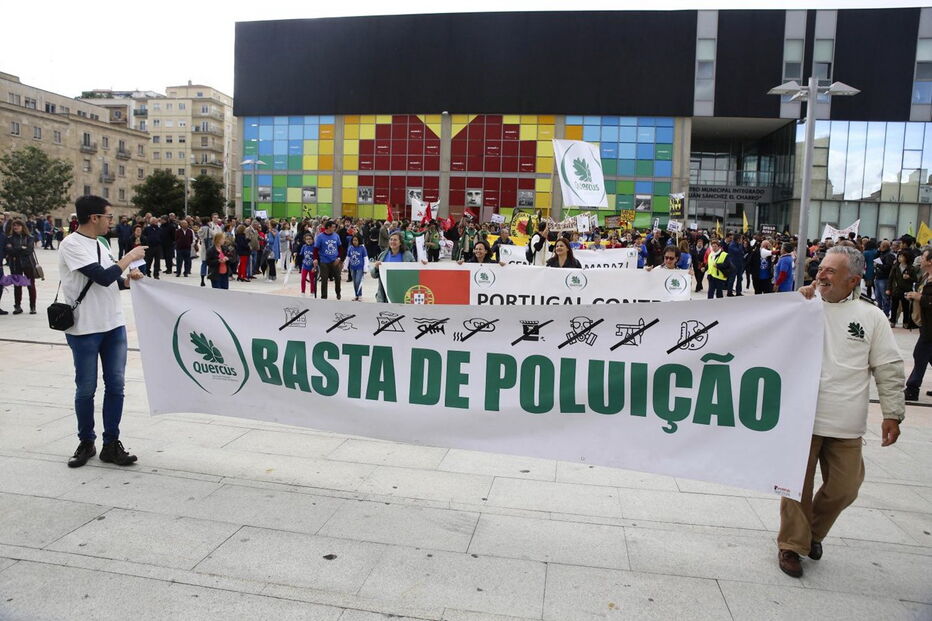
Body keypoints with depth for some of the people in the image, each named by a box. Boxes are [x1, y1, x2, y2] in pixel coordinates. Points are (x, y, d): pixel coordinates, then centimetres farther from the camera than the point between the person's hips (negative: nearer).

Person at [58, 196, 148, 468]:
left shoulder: (99, 244, 12)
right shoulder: (72, 244, -12)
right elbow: (103, 277, -21)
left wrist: (129, 280, 1)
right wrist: (129, 257, -9)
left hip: (114, 326, 7)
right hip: (84, 329, -7)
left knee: (115, 385, 6)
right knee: (86, 389, 5)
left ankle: (111, 444, 14)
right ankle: (86, 443, 22)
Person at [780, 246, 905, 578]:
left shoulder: (871, 316, 3)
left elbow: (889, 370, 5)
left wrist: (892, 414, 1)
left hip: (846, 425, 2)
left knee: (843, 488, 11)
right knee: (797, 486, 7)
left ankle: (814, 533, 37)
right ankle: (791, 544, 25)